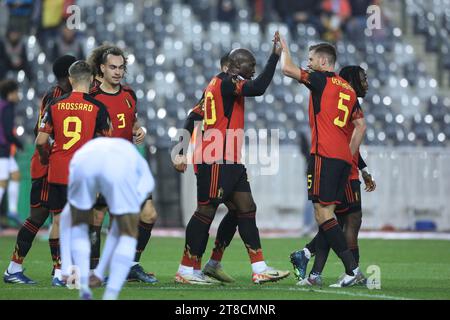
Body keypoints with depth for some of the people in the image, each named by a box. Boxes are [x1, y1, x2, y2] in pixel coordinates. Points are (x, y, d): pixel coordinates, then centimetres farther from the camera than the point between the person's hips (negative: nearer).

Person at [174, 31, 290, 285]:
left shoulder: (218, 83, 18)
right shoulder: (228, 82, -12)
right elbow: (258, 88, -27)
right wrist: (275, 56, -21)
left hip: (230, 160, 11)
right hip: (218, 160, -11)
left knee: (247, 209, 7)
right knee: (207, 211, -5)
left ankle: (260, 269, 5)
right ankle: (185, 271, 0)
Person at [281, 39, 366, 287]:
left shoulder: (322, 80, -4)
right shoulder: (348, 88, 19)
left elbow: (287, 69, -7)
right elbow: (360, 126, 20)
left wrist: (284, 48, 12)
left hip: (324, 155, -8)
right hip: (344, 157, 8)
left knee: (323, 213, -9)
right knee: (326, 213, 10)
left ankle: (352, 269, -16)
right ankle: (315, 274, 9)